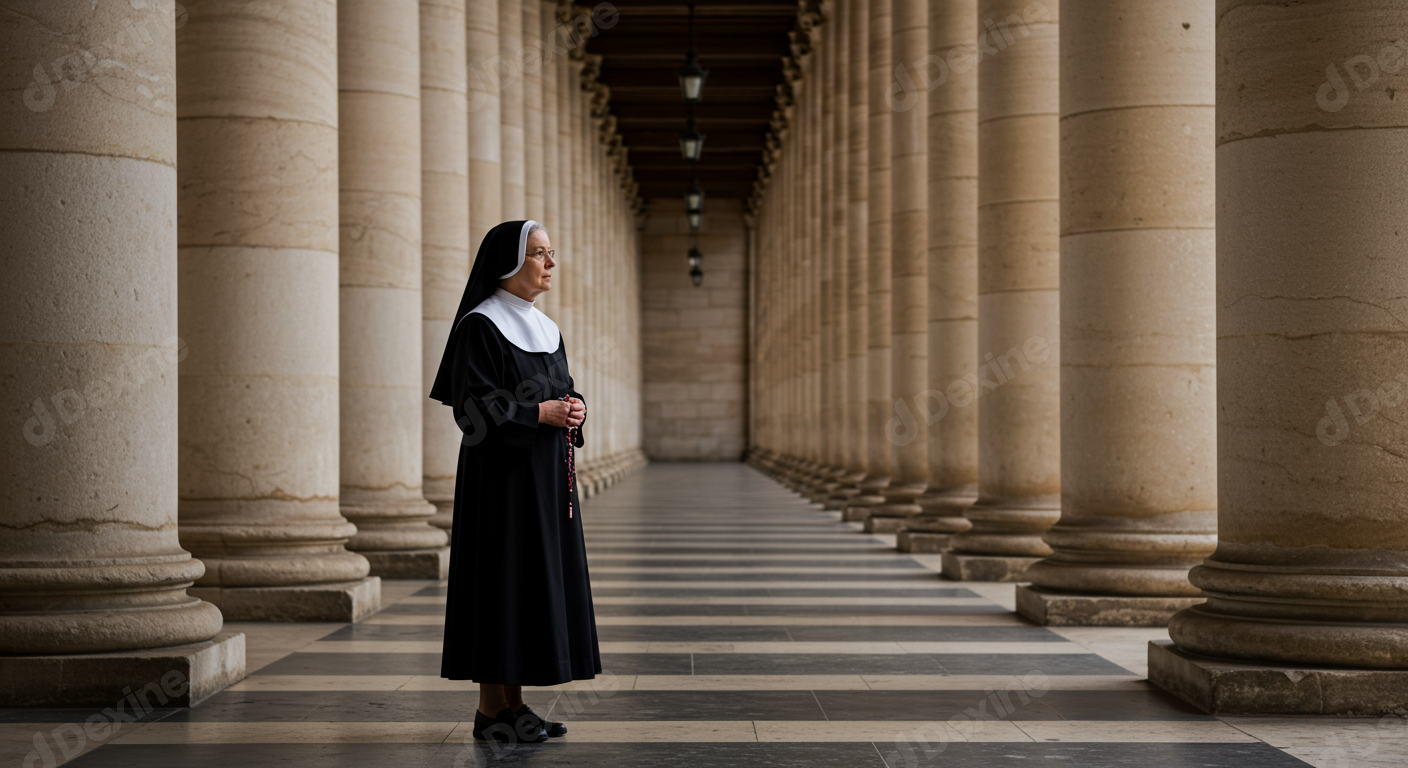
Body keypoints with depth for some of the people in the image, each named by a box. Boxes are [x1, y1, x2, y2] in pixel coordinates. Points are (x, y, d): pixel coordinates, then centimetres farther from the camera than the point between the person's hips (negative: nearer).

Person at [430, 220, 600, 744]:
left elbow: (562, 388, 20)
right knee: (501, 579, -6)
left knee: (537, 578, 8)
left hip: (546, 473, 8)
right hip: (501, 470, -8)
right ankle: (490, 710, 1)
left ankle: (514, 702, 14)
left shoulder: (544, 328, 15)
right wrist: (540, 412, -19)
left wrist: (573, 408, -2)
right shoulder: (480, 325, -10)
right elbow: (473, 404, -15)